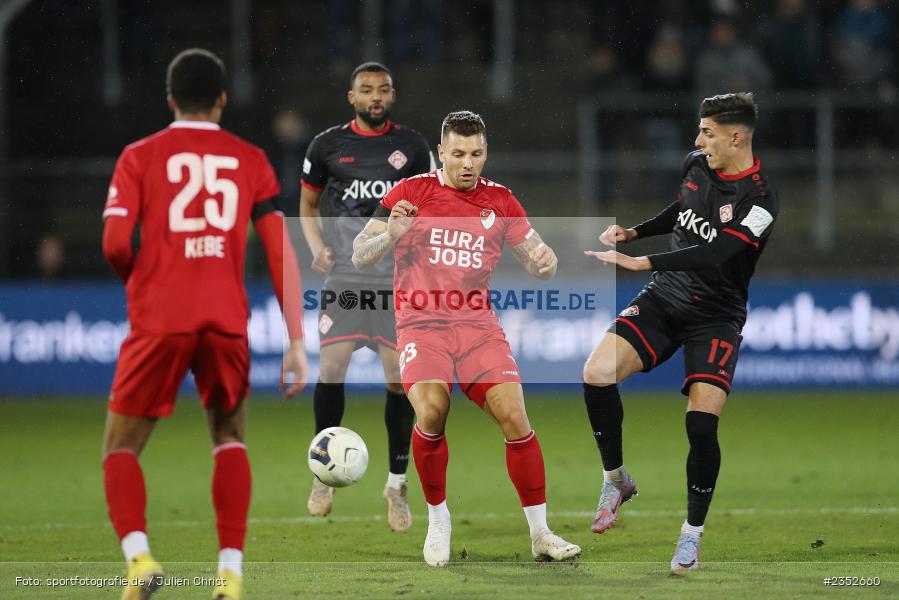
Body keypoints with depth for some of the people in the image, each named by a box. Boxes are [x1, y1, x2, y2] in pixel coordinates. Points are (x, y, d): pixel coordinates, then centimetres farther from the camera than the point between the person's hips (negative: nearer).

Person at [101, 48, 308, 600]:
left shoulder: (140, 157, 5)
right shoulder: (251, 161, 10)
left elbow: (115, 244, -5)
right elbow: (282, 252, 3)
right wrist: (297, 341, 4)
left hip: (159, 321, -2)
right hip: (227, 320, 2)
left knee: (121, 448, 10)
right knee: (229, 436, 21)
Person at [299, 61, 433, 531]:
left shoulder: (412, 146, 5)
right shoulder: (328, 145, 4)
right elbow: (308, 202, 14)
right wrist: (316, 245, -2)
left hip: (397, 277, 0)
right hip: (343, 275, 0)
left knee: (399, 375, -3)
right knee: (332, 367, -8)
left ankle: (397, 483, 7)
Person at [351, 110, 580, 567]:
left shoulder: (500, 201, 9)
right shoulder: (411, 192, 2)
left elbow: (535, 259, 11)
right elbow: (359, 256, 1)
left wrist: (543, 259, -14)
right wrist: (390, 236, -20)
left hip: (479, 327, 2)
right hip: (421, 325, -2)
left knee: (514, 416, -15)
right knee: (431, 410, -27)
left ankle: (540, 533, -4)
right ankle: (438, 520, -4)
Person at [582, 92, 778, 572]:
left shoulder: (759, 200, -19)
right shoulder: (695, 164, 2)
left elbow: (714, 255, -31)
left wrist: (639, 262, -36)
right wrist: (633, 232, 18)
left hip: (715, 317, -5)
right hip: (664, 298, 5)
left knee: (701, 423, -20)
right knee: (597, 374, -17)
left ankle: (693, 530, 2)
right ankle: (616, 479, 6)